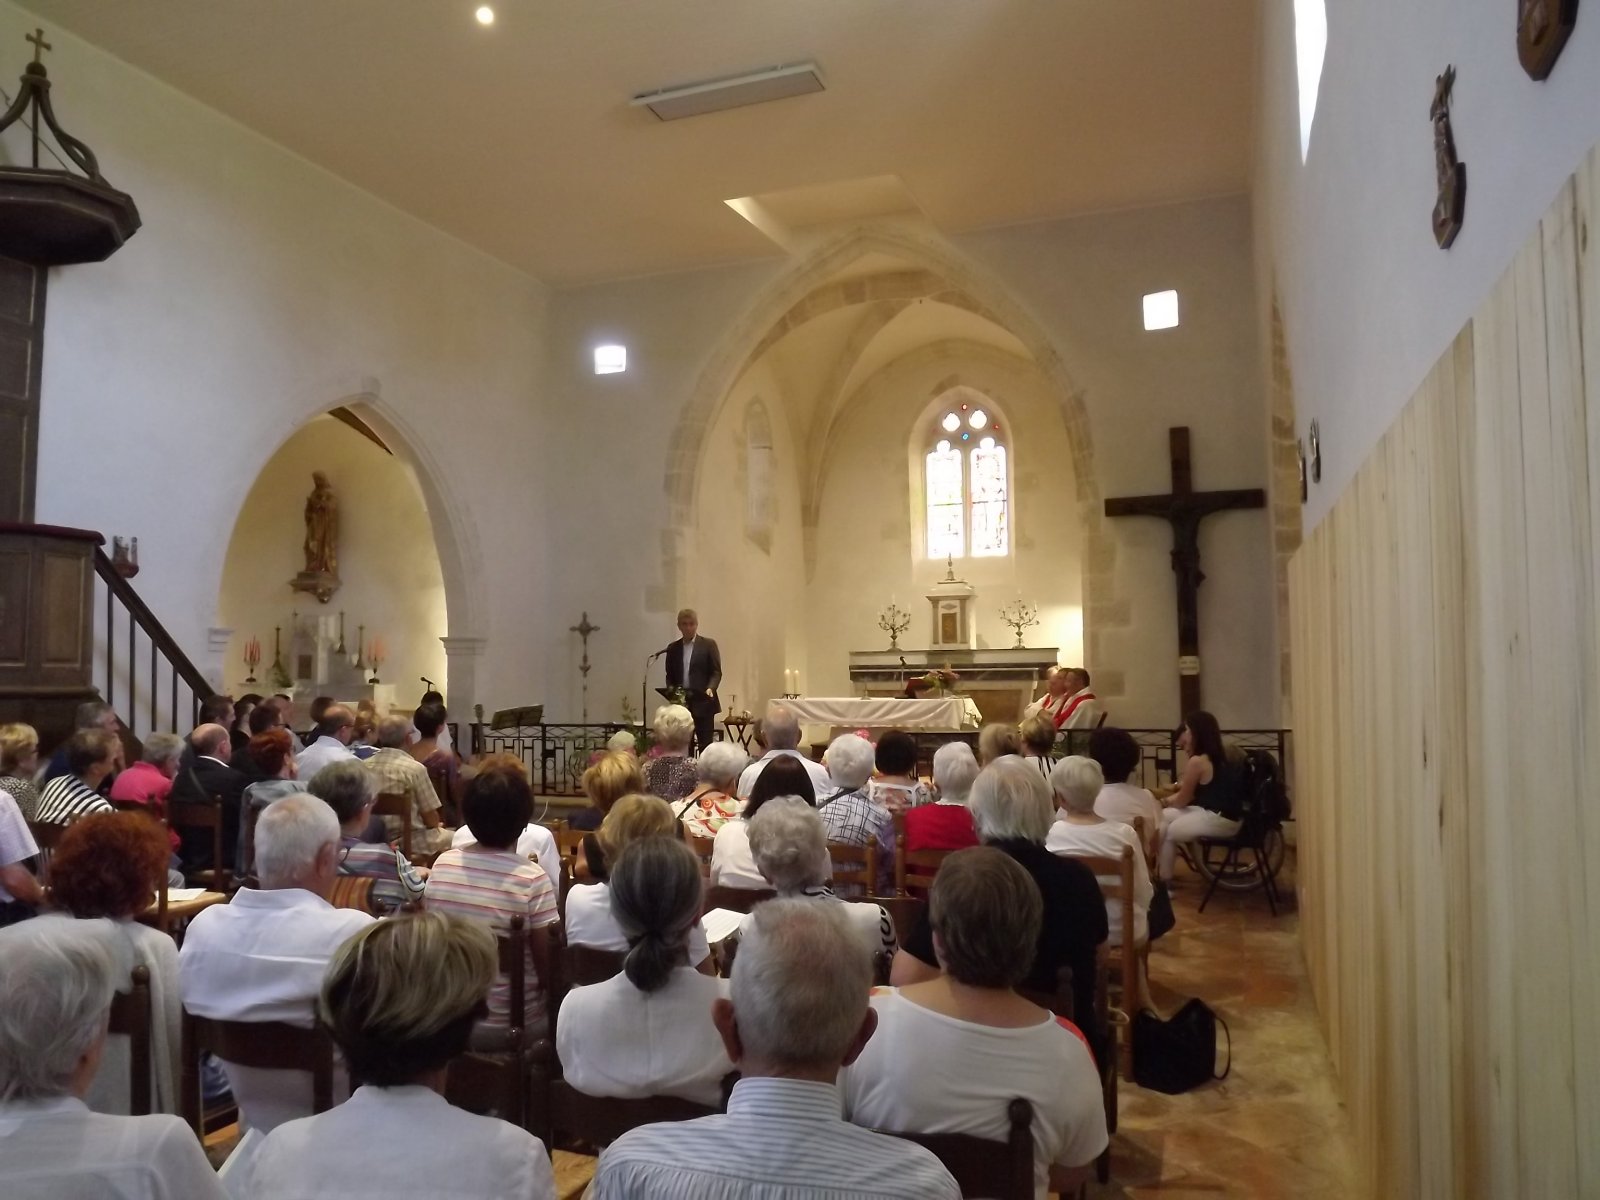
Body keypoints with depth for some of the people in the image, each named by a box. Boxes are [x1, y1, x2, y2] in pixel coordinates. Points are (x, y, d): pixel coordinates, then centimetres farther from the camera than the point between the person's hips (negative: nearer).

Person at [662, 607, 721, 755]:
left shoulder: (708, 645, 3)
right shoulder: (673, 648, 13)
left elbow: (716, 672, 0)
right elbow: (670, 676, 16)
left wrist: (710, 689, -18)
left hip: (703, 702, -3)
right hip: (681, 703, 3)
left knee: (705, 745, -2)